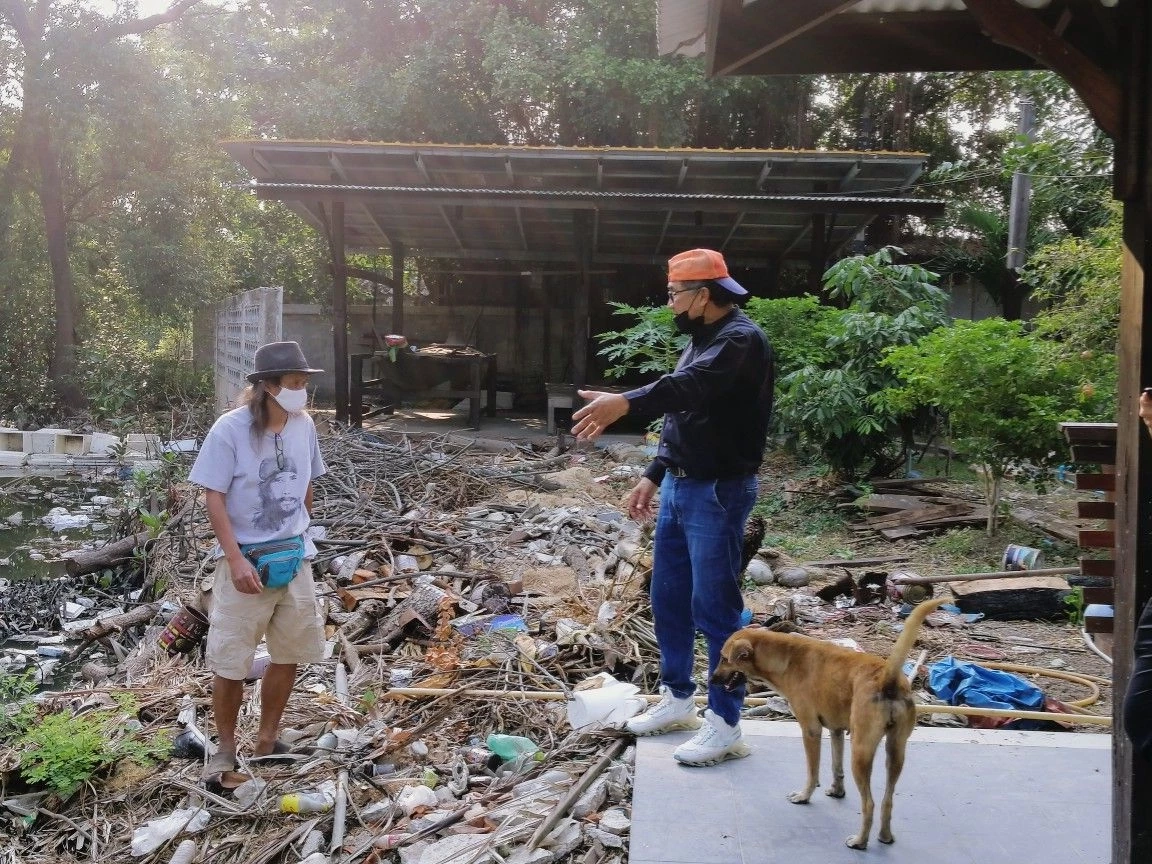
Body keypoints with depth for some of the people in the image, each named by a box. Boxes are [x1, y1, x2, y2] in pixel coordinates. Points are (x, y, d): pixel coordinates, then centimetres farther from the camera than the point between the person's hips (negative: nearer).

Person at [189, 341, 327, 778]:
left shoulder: (304, 425, -2)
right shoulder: (231, 429, -16)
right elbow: (214, 498, -14)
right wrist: (236, 560, -20)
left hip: (294, 558, 5)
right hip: (247, 560, -5)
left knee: (289, 656, 13)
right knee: (230, 663, 3)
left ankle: (267, 742, 31)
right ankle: (226, 749, 24)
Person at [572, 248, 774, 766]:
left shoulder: (740, 340, -16)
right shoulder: (701, 341, 16)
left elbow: (691, 385, -35)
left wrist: (625, 403, -48)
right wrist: (653, 477, 18)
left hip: (719, 493, -10)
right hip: (680, 487, 10)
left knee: (715, 608, -4)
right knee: (668, 598, 15)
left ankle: (724, 726, 8)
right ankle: (677, 700, 31)